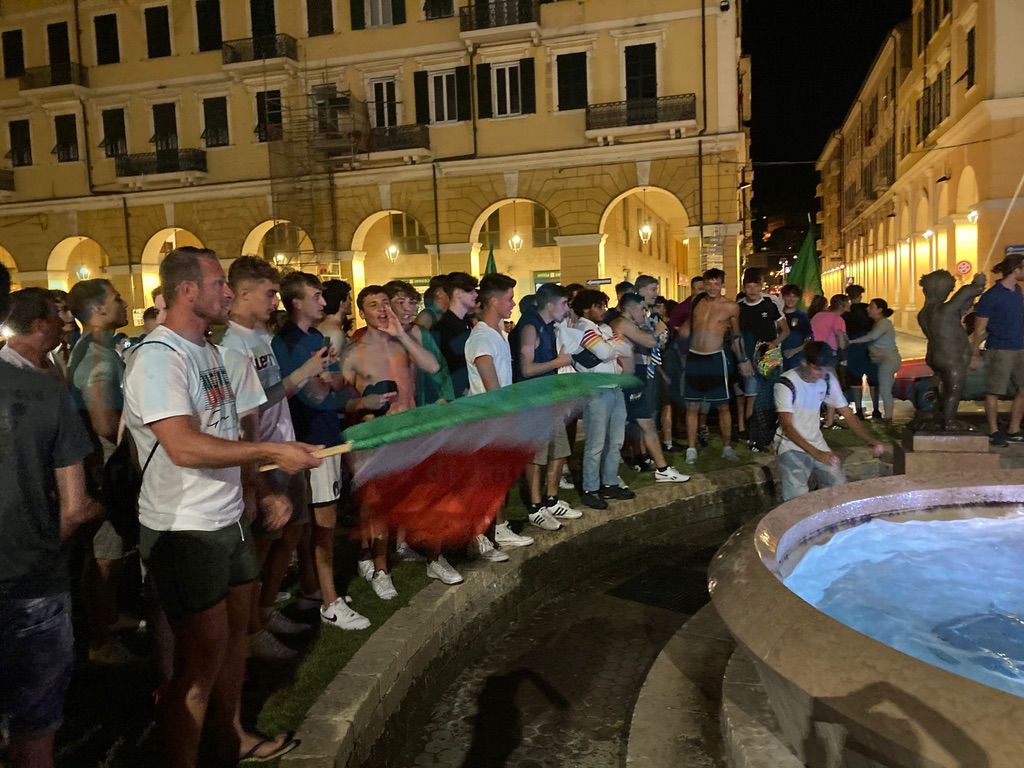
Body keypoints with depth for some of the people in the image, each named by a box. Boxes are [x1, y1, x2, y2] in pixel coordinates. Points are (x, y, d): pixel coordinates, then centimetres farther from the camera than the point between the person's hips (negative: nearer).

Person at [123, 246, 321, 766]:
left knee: (234, 631, 21)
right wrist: (273, 452, -26)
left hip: (227, 517, 9)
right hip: (185, 530, -9)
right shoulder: (158, 357, -19)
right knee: (202, 655, 0)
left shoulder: (205, 350, 11)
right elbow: (184, 447, -30)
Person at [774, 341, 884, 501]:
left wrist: (872, 442, -13)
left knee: (839, 486, -7)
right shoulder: (786, 384, -20)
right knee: (798, 498, -16)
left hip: (817, 443, 5)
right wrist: (816, 454, -35)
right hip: (791, 445, -5)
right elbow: (787, 427, -25)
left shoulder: (828, 380, -3)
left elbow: (848, 414, 1)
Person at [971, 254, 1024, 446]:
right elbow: (979, 329, -10)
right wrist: (974, 355, -10)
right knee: (994, 392, 1)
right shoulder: (991, 296, -13)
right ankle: (994, 432, 14)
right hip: (999, 350, -8)